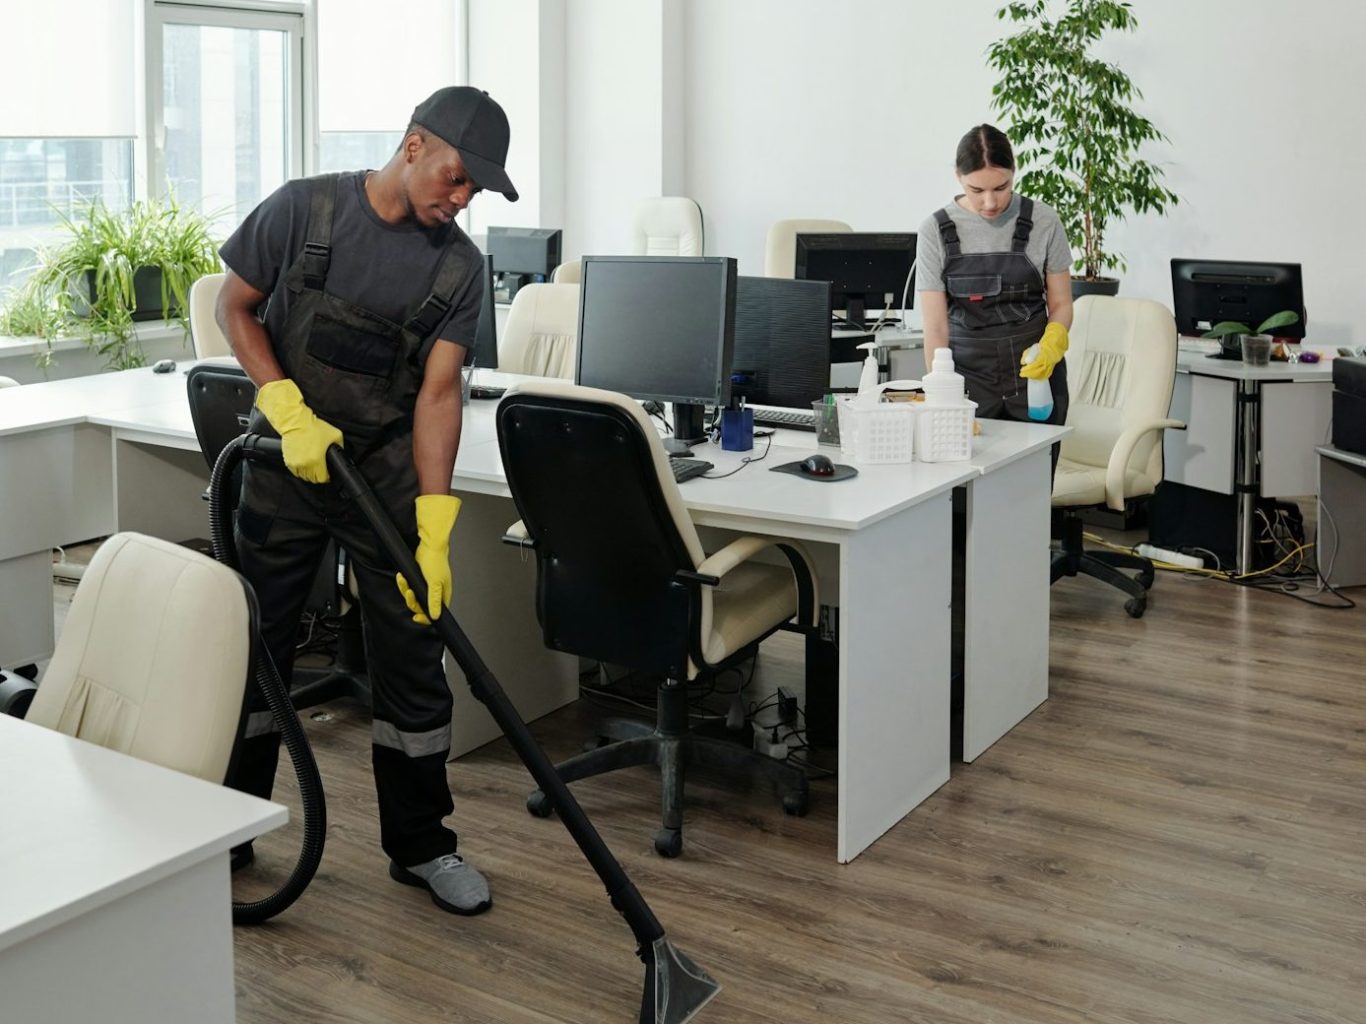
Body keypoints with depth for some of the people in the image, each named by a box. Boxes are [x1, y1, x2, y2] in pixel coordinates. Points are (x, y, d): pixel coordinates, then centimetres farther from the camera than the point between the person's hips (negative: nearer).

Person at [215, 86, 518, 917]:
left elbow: (439, 391, -10)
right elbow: (235, 308, -2)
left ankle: (420, 845, 18)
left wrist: (434, 528, -19)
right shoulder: (305, 209, -10)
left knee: (412, 664, 3)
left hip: (389, 474, 1)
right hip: (285, 465, -1)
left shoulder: (459, 265, -6)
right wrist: (291, 412, -16)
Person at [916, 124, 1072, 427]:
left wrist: (1051, 347, -13)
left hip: (1035, 370, 1)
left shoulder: (1044, 222, -1)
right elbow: (935, 326, -4)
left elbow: (1061, 304, 7)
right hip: (968, 373, 0)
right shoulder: (936, 231, -4)